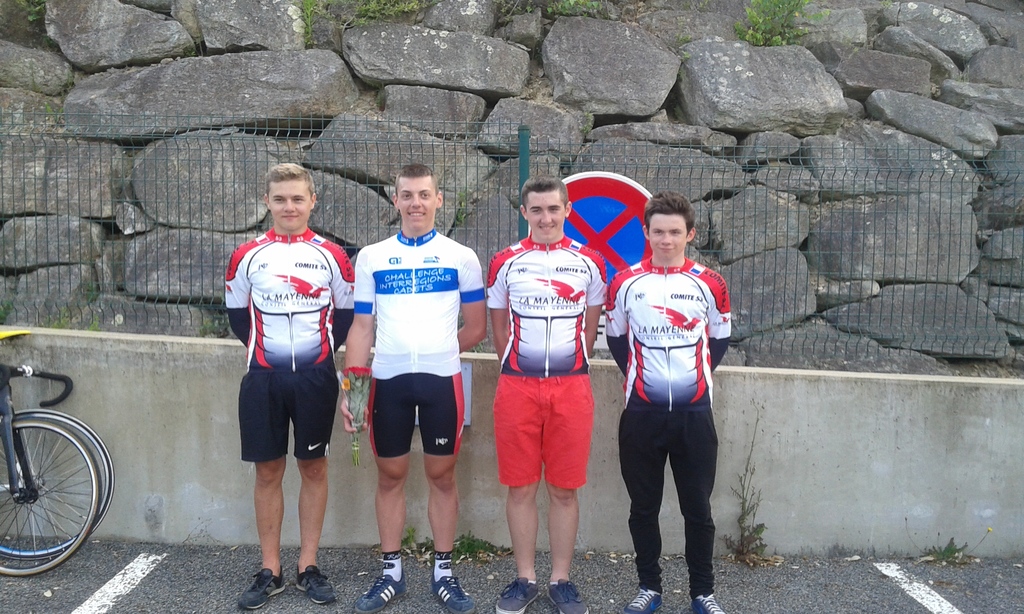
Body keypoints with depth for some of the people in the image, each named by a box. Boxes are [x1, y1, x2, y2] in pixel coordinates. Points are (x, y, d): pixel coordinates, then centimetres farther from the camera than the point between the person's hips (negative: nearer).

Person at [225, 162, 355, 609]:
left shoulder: (332, 256, 0)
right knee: (268, 471, 6)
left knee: (313, 469, 7)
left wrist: (321, 347, 2)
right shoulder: (247, 257, 3)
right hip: (263, 379, 1)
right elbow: (237, 314, 13)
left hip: (315, 377, -1)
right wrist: (261, 345, 8)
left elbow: (347, 314, 7)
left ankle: (308, 567, 18)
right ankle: (270, 571, 17)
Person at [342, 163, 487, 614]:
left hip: (442, 379, -1)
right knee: (390, 476, 9)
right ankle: (391, 572, 24)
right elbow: (361, 327, 7)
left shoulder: (461, 257, 3)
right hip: (387, 380, 1)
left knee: (442, 475, 8)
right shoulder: (371, 257, 7)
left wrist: (435, 353, 7)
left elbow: (475, 327, 7)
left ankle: (443, 572, 21)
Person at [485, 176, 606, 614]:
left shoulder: (588, 262, 5)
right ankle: (525, 578, 20)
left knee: (564, 489, 6)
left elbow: (590, 327, 13)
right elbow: (499, 328, 12)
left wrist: (567, 367, 11)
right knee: (521, 487, 6)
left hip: (571, 387, 0)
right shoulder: (505, 262, 4)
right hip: (517, 386, 0)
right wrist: (519, 369, 9)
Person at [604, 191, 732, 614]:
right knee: (643, 507, 9)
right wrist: (636, 375, 8)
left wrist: (697, 374, 7)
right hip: (641, 413, 1)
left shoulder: (710, 285, 0)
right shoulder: (625, 284, 1)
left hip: (694, 413, 0)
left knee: (698, 507, 6)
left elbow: (719, 340, 13)